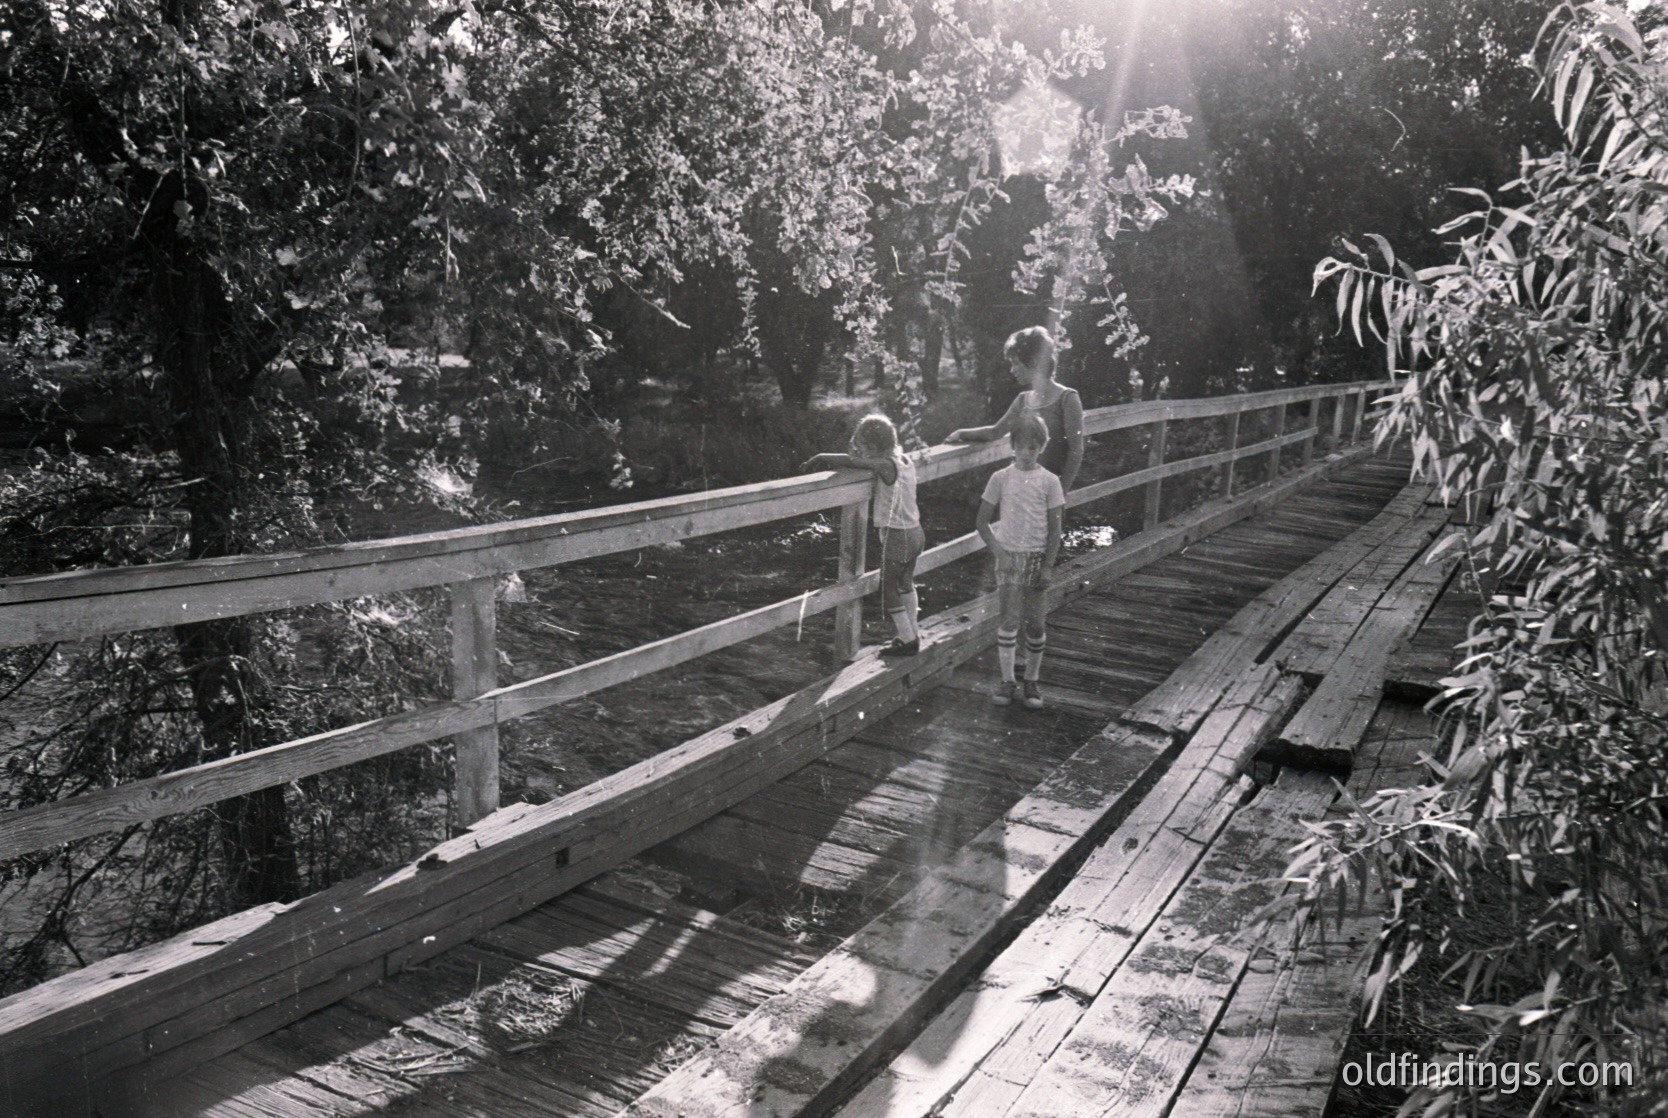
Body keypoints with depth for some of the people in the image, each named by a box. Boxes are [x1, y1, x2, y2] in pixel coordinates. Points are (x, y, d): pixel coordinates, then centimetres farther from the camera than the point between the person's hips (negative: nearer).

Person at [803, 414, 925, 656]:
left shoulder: (886, 466, -21)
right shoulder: (905, 461, 3)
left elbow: (850, 460, -24)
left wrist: (822, 459, -12)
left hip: (896, 536, -9)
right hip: (915, 533, 9)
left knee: (889, 591, 6)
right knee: (906, 584, 25)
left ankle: (907, 640, 13)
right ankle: (913, 634, 35)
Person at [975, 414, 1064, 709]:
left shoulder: (1049, 481, -1)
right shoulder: (1000, 478, 1)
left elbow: (1055, 529, 0)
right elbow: (983, 522, 3)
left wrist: (1047, 566, -7)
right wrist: (999, 552, -9)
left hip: (1037, 557, 0)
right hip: (1009, 556, 0)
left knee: (1036, 622, 4)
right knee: (1009, 618, -5)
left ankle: (1032, 681, 18)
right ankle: (1007, 679, 5)